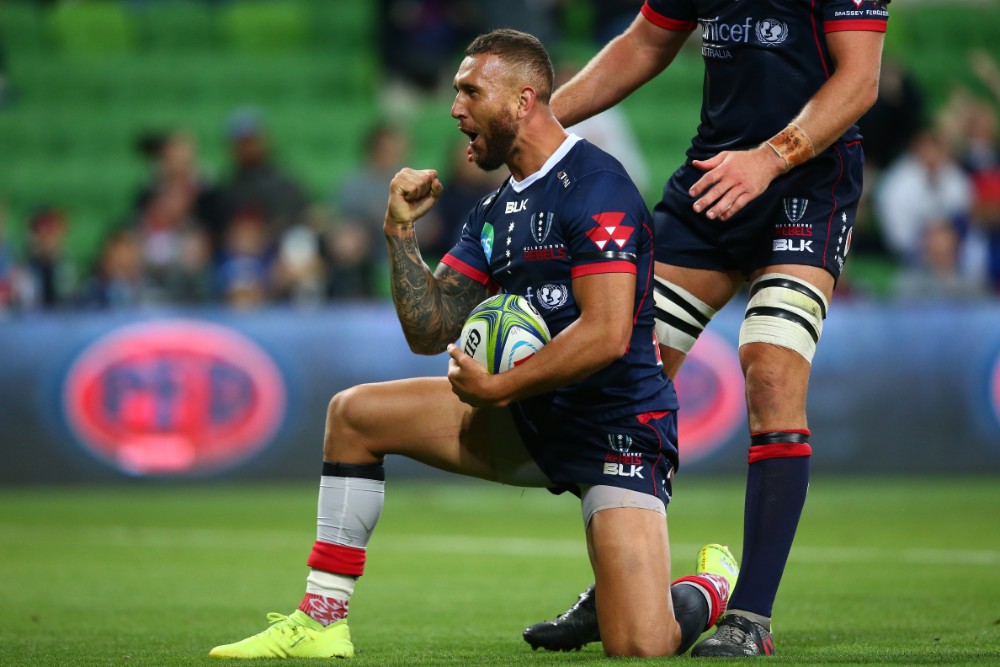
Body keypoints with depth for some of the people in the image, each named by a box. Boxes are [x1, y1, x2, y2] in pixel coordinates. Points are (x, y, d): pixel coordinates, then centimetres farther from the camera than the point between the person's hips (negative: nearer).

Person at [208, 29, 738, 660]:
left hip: (618, 426, -8)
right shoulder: (494, 211, 12)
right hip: (530, 419, 9)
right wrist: (401, 231, -2)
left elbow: (606, 335, -25)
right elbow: (429, 331, 8)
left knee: (639, 649, -23)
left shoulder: (594, 185, -16)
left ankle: (715, 589, 14)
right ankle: (322, 624, 7)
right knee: (354, 413, 2)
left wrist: (497, 389, -17)